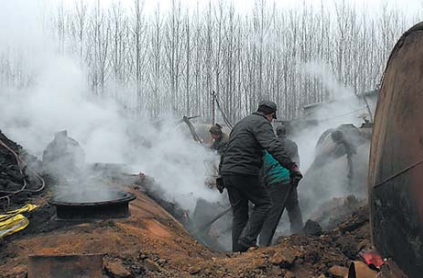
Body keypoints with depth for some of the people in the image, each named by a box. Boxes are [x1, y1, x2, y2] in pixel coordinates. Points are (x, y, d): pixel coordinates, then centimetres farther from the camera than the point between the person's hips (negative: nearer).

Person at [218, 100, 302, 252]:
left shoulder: (242, 122, 25)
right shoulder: (262, 123, -3)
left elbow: (227, 150, 27)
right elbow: (274, 147, -22)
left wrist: (221, 174, 29)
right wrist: (291, 166, -26)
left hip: (227, 172, 9)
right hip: (244, 172, -9)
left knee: (239, 213, 11)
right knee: (264, 203, 3)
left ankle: (238, 251, 12)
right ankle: (247, 240, -6)